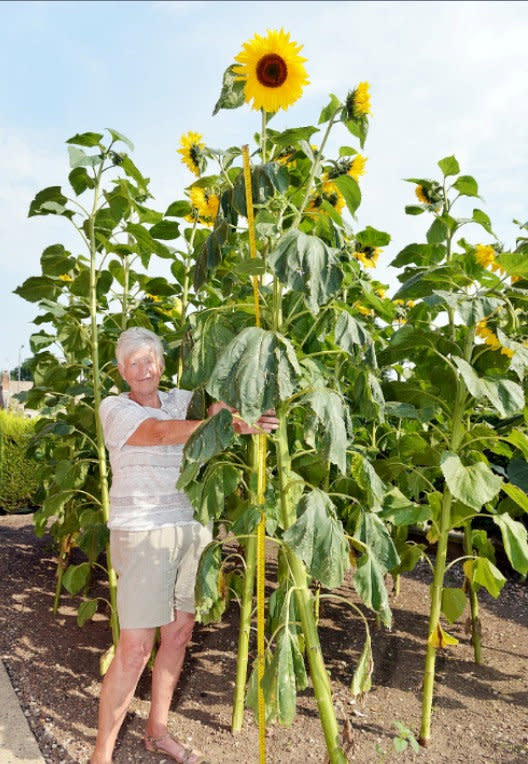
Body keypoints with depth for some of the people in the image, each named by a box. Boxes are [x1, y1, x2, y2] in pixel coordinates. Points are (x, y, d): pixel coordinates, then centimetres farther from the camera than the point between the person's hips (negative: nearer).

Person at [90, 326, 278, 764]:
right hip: (143, 535, -5)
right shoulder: (114, 408, -6)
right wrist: (229, 426, -32)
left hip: (192, 529, 5)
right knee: (135, 649, -2)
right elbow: (160, 433, -23)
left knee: (179, 635, 14)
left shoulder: (181, 401, 9)